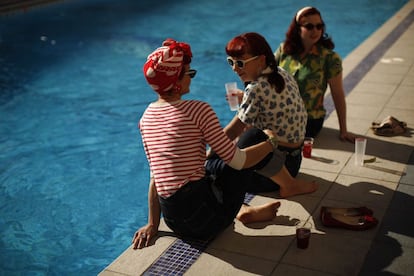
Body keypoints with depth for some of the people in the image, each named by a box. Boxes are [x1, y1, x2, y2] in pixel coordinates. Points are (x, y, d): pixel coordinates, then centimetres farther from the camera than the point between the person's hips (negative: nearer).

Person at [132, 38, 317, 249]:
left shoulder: (146, 117, 9)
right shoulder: (197, 110, -11)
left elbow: (156, 175, 13)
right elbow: (238, 160, -10)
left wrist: (152, 224, 17)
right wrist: (271, 143, 8)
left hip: (173, 222, 7)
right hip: (206, 218, -6)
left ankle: (243, 212, 17)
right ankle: (290, 186, 31)